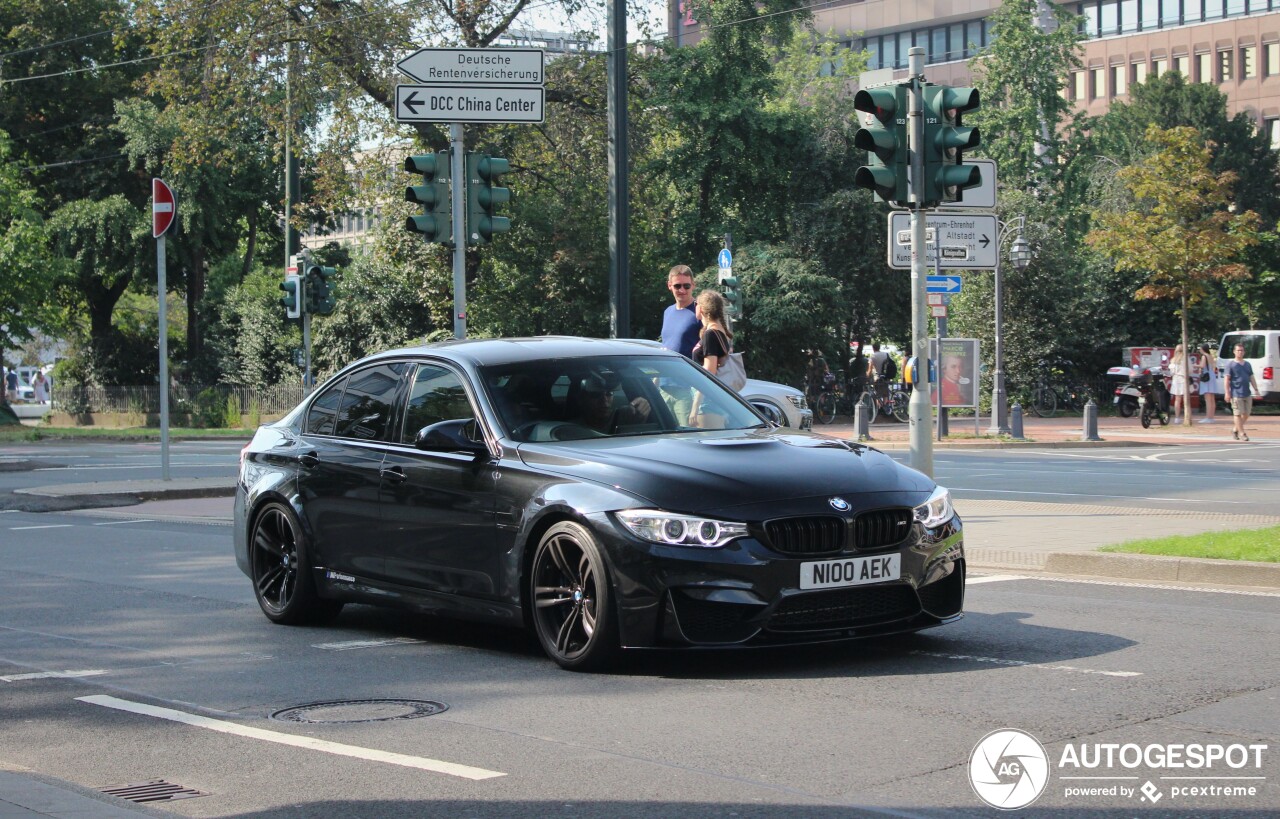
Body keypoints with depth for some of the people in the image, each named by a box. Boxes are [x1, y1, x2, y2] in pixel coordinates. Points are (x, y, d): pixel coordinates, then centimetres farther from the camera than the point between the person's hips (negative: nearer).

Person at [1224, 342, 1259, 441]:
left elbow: (1252, 378, 18)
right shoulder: (1230, 364, -1)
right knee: (1238, 413, -6)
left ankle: (1235, 430, 22)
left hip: (1247, 394, 6)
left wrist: (1256, 390, 9)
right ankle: (1242, 433, -3)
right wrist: (1227, 392, -13)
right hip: (1236, 394, -6)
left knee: (1246, 414, 8)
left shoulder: (1248, 364, 17)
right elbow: (1227, 379, -6)